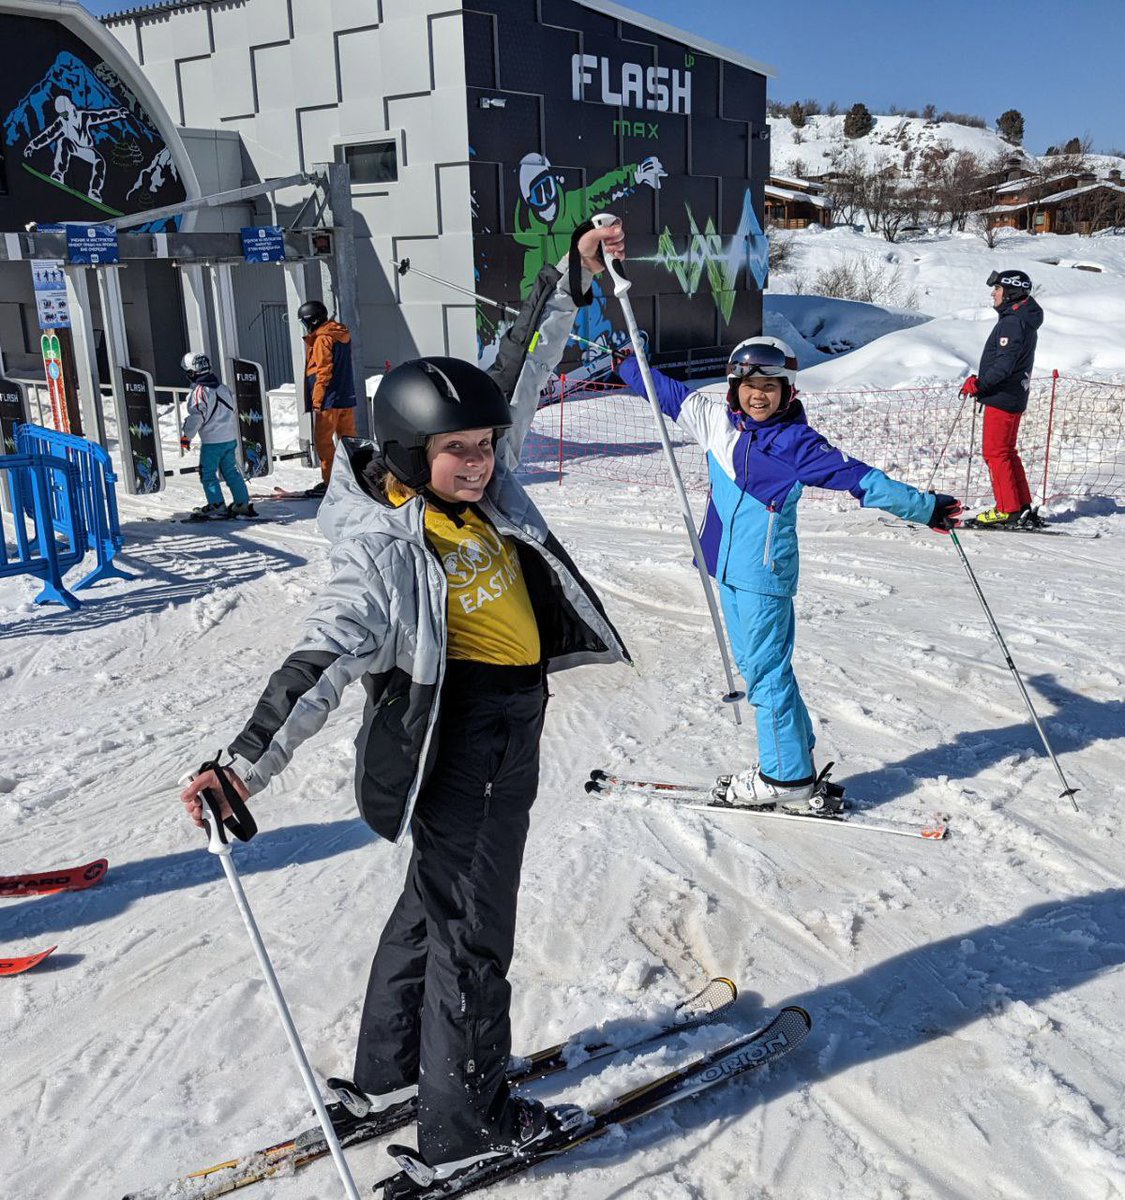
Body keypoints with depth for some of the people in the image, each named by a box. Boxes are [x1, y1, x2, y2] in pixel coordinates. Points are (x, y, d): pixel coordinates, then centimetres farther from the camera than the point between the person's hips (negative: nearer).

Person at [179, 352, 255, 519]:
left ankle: (217, 508, 0)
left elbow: (197, 416, -19)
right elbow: (234, 411, 19)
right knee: (231, 471, 15)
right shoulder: (223, 388, 11)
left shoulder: (199, 392, -12)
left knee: (208, 474, 2)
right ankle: (243, 504, 14)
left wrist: (186, 436, -11)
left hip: (212, 441, -7)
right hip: (231, 438, 7)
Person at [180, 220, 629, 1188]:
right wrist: (245, 764, -40)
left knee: (439, 893, 22)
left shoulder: (480, 484, 0)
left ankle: (391, 1072, 43)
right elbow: (325, 658, -30)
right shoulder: (384, 549, -22)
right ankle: (467, 1126, 23)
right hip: (458, 724, -9)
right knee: (470, 919, 4)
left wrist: (574, 276, 9)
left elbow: (522, 372, 9)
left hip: (509, 717, 9)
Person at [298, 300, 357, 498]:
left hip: (329, 399, -9)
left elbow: (323, 371, -16)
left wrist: (317, 400, -14)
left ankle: (329, 481, -3)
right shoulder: (342, 334, 14)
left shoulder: (322, 338, -12)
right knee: (348, 438, 12)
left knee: (323, 440, -2)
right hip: (347, 397, 9)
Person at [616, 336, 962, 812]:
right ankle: (793, 759, 28)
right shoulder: (716, 420, 6)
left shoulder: (798, 442, -9)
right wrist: (622, 360, 29)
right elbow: (664, 390, 19)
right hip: (729, 567, 7)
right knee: (754, 661, 14)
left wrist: (923, 507, -9)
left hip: (765, 572, -7)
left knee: (765, 670, -4)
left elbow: (859, 478, -8)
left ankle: (789, 780, 7)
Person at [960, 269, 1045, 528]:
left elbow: (1004, 365, -24)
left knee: (995, 452, -6)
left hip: (1002, 397, -10)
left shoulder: (1012, 322, -17)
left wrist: (979, 384, -15)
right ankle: (1023, 508, 19)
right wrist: (982, 383, 15)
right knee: (1007, 452, 15)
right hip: (1014, 396, 10)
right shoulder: (1023, 320, 16)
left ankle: (1008, 510, -4)